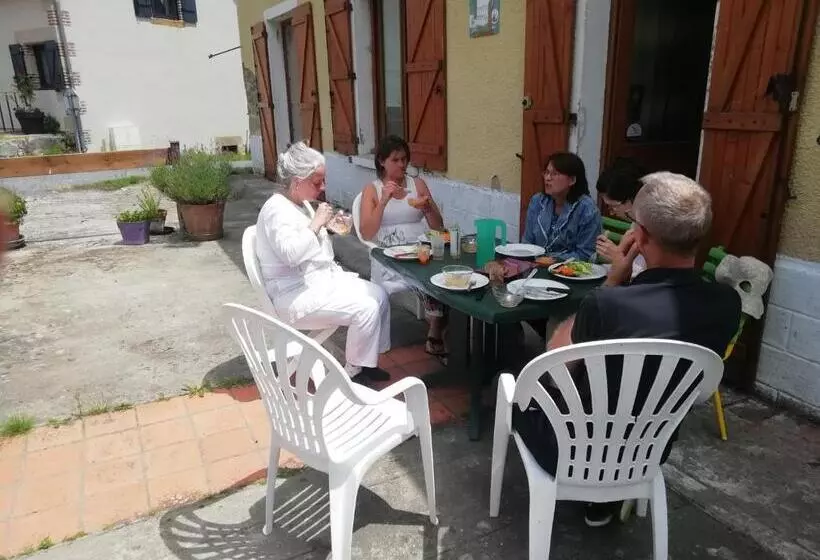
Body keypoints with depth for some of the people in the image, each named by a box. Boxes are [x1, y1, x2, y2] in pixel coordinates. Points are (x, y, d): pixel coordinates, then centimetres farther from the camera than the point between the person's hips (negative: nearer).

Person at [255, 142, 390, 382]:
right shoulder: (277, 208, -17)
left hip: (322, 278, 10)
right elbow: (290, 254, -32)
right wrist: (317, 223, -24)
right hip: (297, 294, -10)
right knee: (366, 308, -21)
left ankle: (367, 359, 10)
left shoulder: (301, 204, 13)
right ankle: (354, 370, -2)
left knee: (379, 295, 1)